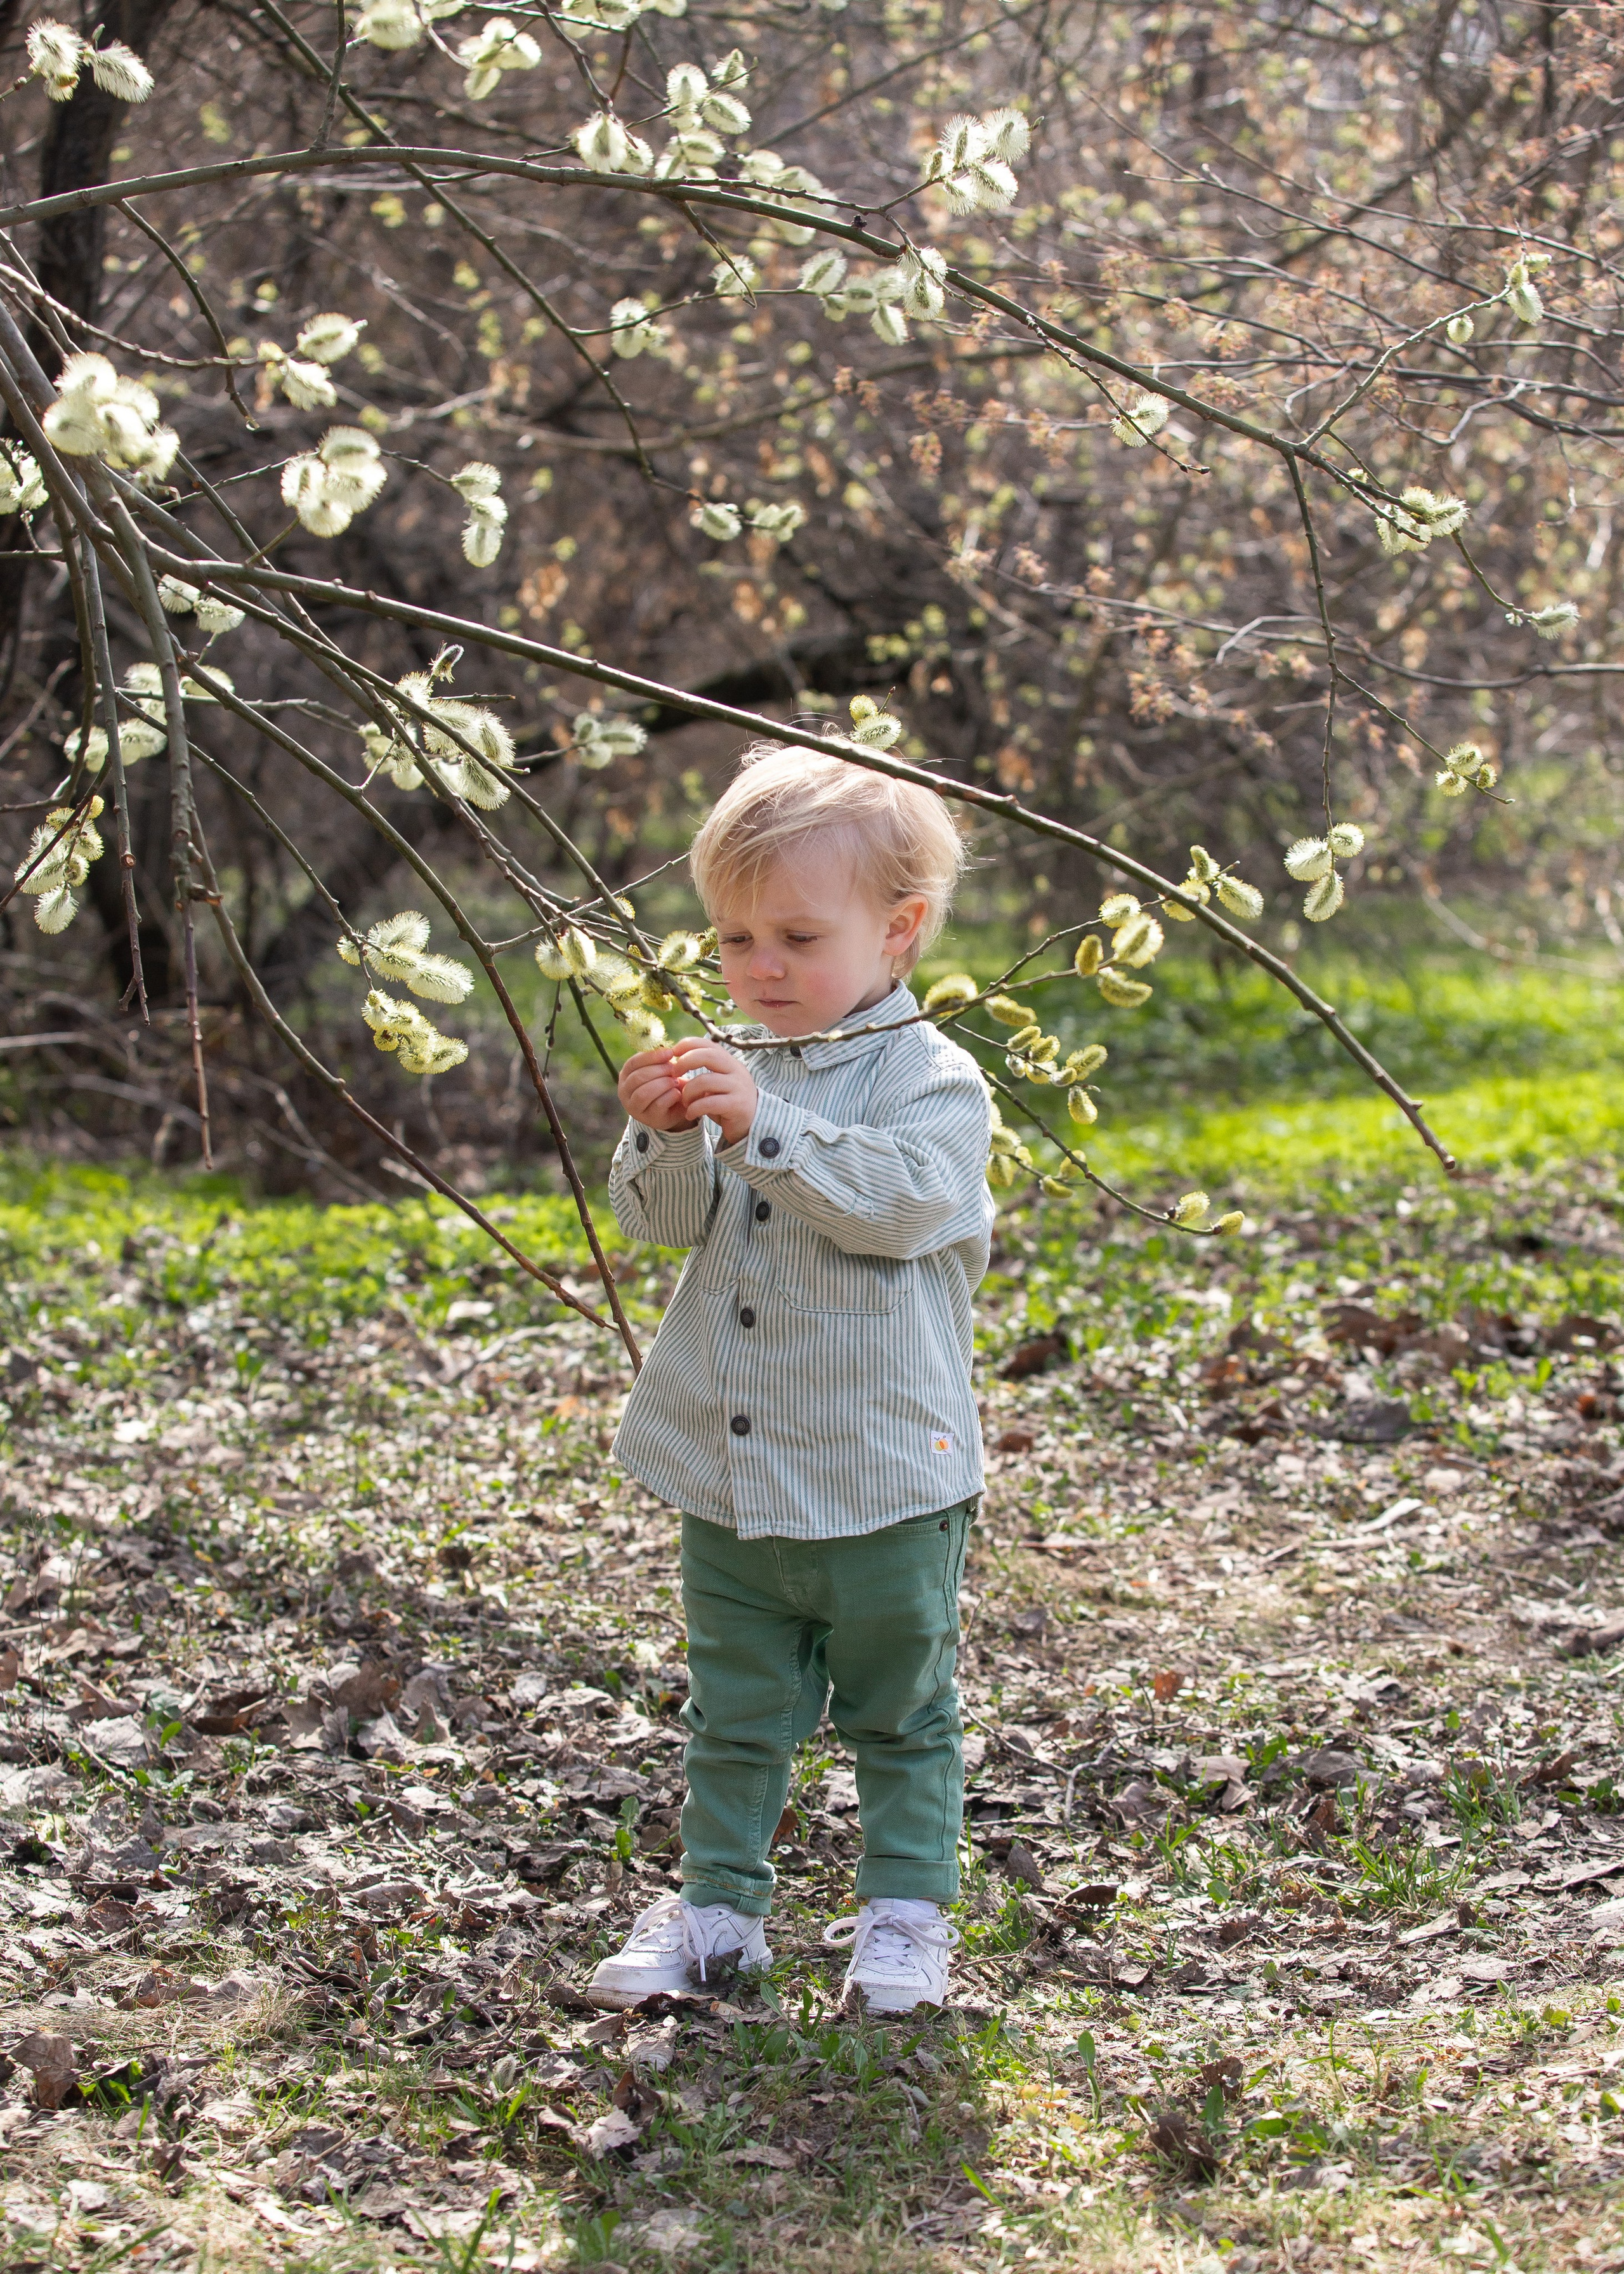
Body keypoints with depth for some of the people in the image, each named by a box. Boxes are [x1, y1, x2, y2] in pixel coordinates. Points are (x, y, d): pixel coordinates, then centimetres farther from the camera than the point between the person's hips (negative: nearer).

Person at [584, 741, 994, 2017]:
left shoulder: (932, 1080, -10)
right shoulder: (729, 1068, 6)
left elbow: (901, 1200, -26)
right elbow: (664, 1222, 1)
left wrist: (761, 1127, -31)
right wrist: (663, 1141, -20)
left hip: (882, 1481, -5)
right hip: (732, 1479, 5)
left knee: (900, 1713, 11)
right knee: (736, 1715, 16)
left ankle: (907, 1913, 23)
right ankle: (720, 1909, 27)